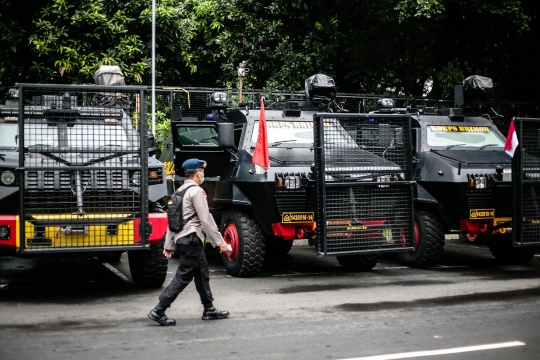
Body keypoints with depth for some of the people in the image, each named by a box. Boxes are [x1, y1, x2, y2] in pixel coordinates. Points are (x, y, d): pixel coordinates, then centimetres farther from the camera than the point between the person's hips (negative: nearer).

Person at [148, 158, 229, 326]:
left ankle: (209, 309, 24)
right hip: (192, 238, -10)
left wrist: (169, 244, 17)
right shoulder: (196, 191, -11)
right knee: (183, 277, -7)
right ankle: (158, 311, -8)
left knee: (202, 275, 16)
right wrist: (219, 241, -14)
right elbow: (206, 219, -17)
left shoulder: (180, 191, 16)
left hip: (182, 238, 10)